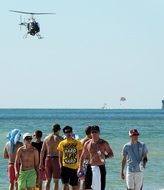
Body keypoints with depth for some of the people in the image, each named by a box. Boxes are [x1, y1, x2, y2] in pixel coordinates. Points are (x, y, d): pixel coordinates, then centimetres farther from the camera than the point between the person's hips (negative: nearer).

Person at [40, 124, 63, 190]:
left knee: (48, 180, 11)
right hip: (56, 159, -3)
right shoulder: (60, 138, -4)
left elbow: (42, 151, 5)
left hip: (48, 159, 3)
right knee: (56, 180, 3)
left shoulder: (47, 138, 6)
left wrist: (41, 163, 9)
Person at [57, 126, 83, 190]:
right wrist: (61, 165, -1)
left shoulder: (77, 143, 2)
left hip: (75, 168, 0)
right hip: (65, 167, 0)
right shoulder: (62, 143, 5)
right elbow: (60, 156, 10)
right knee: (65, 184, -10)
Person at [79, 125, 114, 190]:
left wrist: (105, 156, -21)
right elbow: (83, 156, 14)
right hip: (91, 168, 2)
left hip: (100, 168, -2)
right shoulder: (87, 144, 5)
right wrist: (80, 167, 6)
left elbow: (111, 154, 0)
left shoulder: (104, 143, -2)